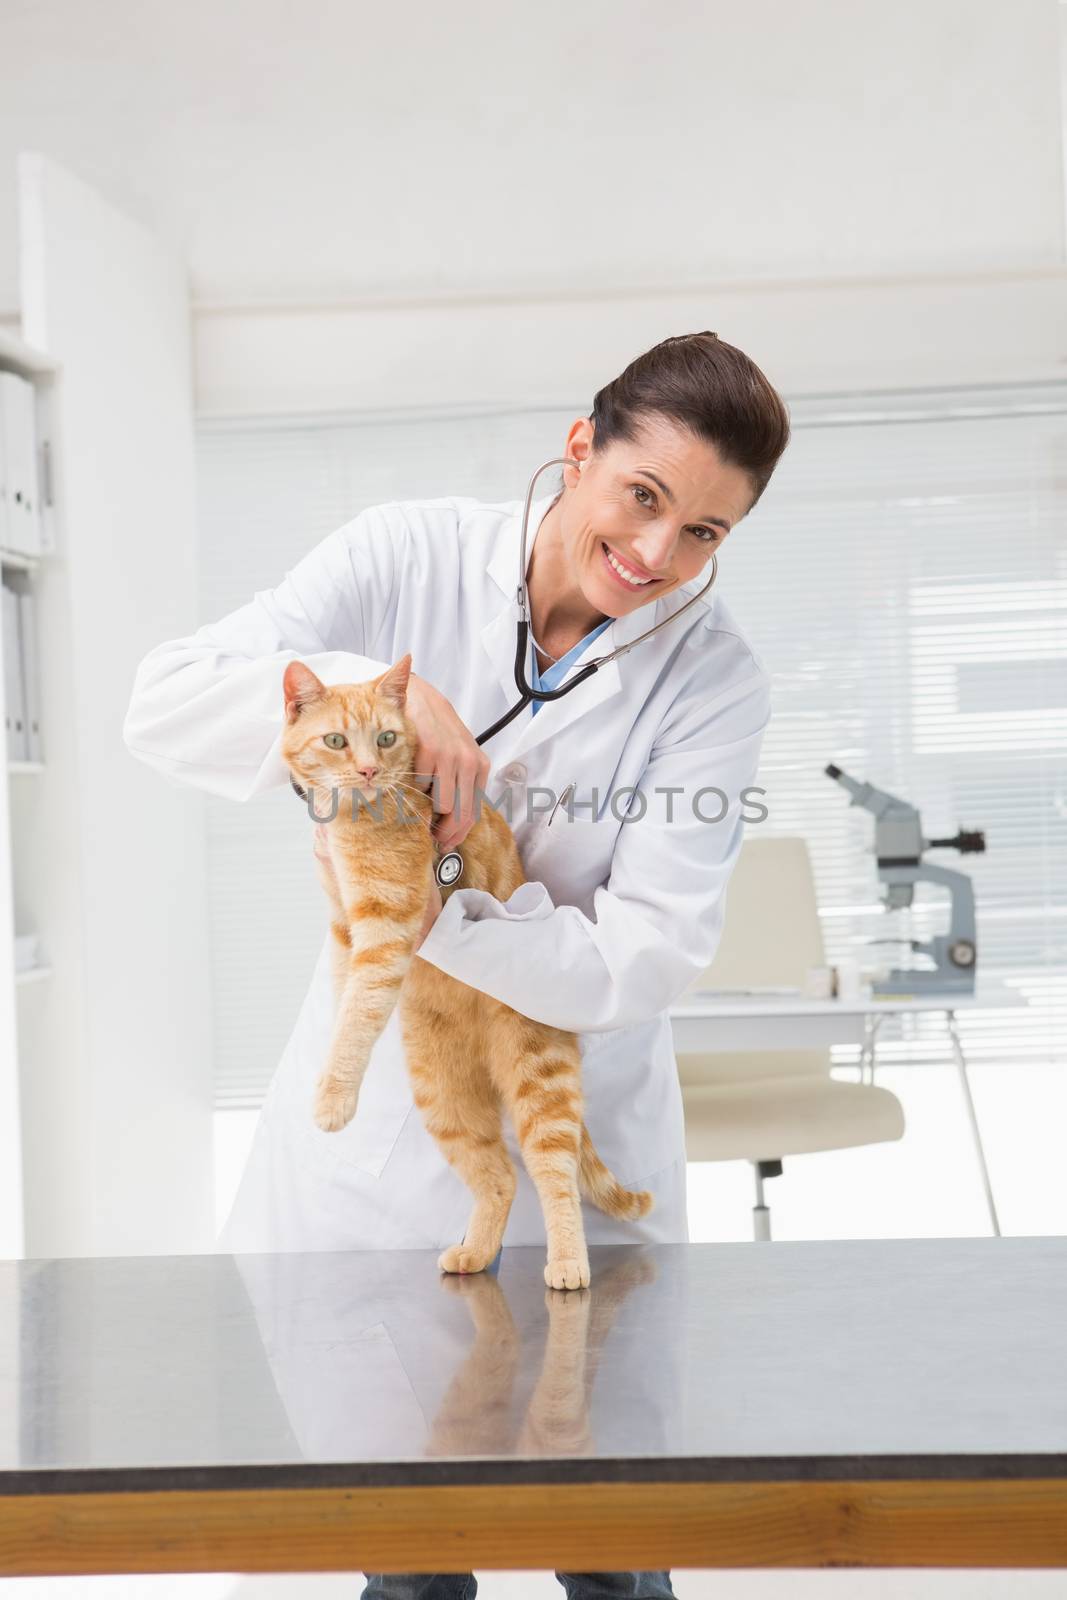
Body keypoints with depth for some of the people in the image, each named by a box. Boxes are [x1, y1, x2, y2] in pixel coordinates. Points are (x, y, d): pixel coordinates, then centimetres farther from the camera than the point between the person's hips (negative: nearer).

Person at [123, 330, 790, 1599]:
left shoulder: (713, 681, -10)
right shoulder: (410, 560, -8)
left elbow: (647, 958, -16)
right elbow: (165, 705, -15)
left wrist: (435, 924, -26)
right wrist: (379, 691, -28)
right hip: (375, 1113, 1)